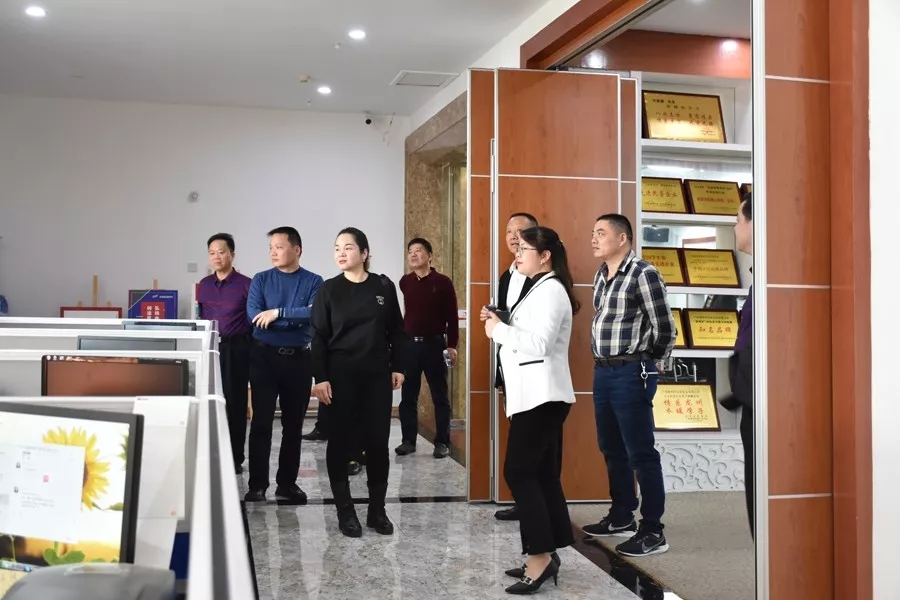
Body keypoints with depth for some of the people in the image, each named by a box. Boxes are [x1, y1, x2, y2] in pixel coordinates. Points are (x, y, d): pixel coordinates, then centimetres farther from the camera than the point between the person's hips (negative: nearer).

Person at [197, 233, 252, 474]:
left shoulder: (246, 284, -7)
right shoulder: (204, 285, 10)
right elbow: (201, 317, 17)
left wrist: (252, 347, -10)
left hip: (236, 349, -5)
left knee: (235, 402, 2)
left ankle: (235, 457, 9)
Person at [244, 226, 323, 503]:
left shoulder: (313, 282, 1)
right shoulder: (261, 280, 4)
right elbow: (254, 314, -10)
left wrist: (278, 312, -19)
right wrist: (295, 321, -15)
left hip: (299, 359, 1)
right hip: (264, 357, 0)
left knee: (294, 423, 8)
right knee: (262, 421, -2)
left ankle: (287, 482, 20)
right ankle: (257, 484, 5)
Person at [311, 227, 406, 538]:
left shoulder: (384, 287, 3)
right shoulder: (329, 290, -1)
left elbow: (396, 330, 9)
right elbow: (319, 337, -2)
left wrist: (398, 367, 4)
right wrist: (320, 378, -9)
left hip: (377, 373, 1)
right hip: (341, 374, -1)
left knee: (378, 441, 5)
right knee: (341, 441, 3)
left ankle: (377, 510, 17)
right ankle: (345, 511, 14)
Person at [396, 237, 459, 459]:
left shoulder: (443, 282, -4)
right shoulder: (404, 283, 6)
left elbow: (452, 316, -3)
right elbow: (402, 313, 13)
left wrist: (452, 345, -7)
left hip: (434, 344, -3)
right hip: (409, 344, 3)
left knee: (440, 396, 4)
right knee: (408, 396, 7)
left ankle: (442, 442, 10)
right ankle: (408, 440, 16)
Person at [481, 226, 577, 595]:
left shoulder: (550, 289, -12)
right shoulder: (538, 288, 20)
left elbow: (538, 343, -23)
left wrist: (499, 329, -12)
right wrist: (499, 323, 2)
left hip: (542, 395, -10)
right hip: (534, 394, 10)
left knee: (519, 472, -9)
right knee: (542, 475, 10)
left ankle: (540, 557, -6)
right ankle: (546, 555, 15)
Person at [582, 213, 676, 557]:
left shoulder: (643, 273, -13)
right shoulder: (602, 275, 12)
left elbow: (664, 328, -11)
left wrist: (649, 362, 2)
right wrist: (603, 363, 13)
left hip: (631, 374, -9)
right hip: (602, 372, 9)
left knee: (641, 454, -3)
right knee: (612, 450, 17)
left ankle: (652, 532, 5)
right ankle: (621, 518, 30)